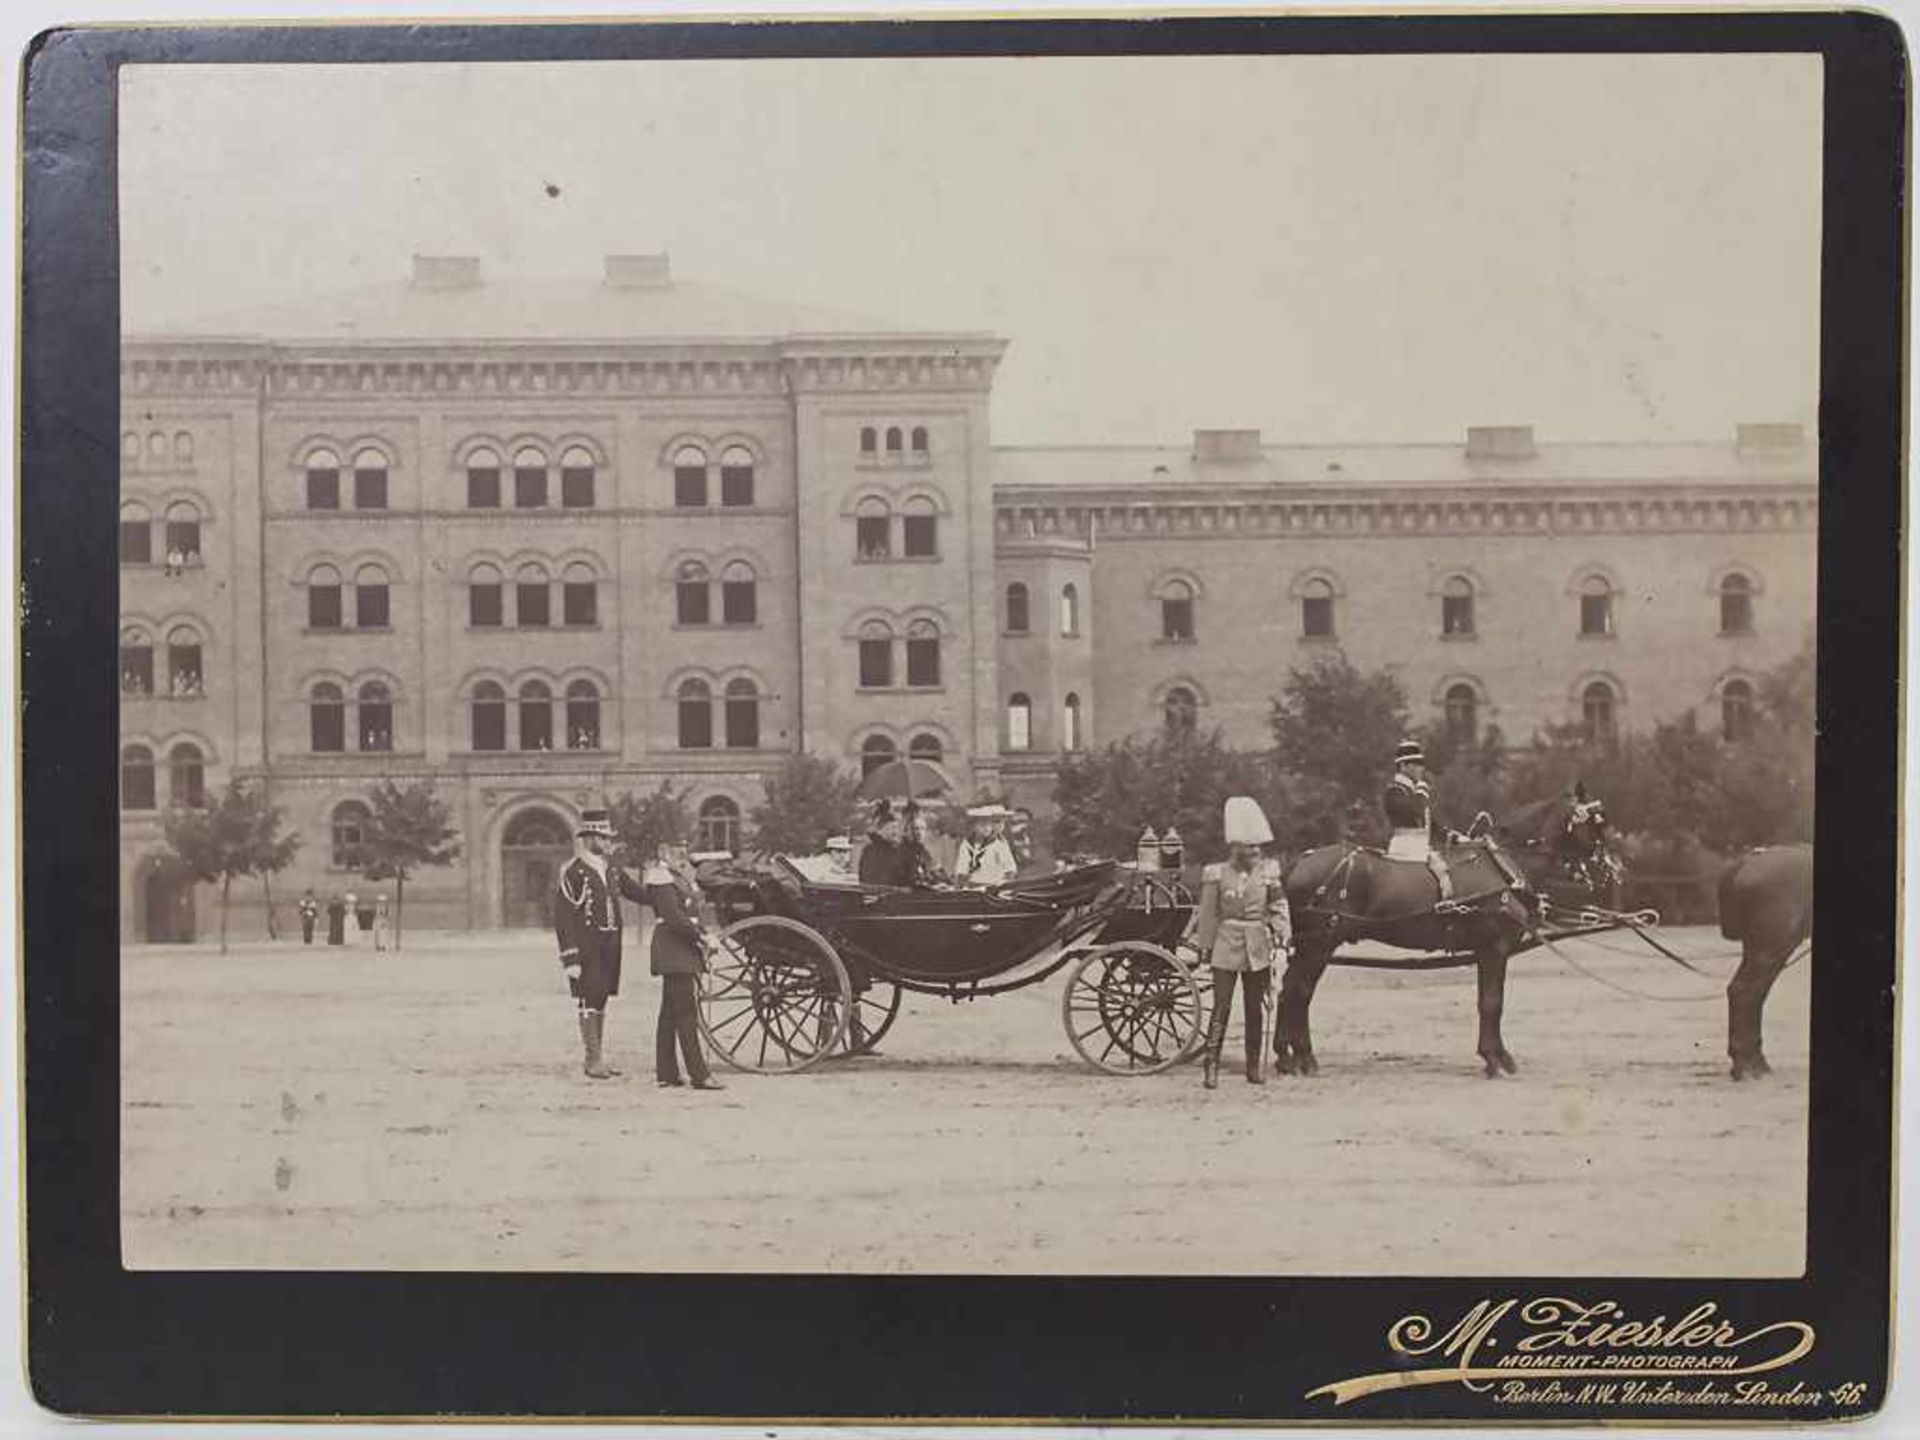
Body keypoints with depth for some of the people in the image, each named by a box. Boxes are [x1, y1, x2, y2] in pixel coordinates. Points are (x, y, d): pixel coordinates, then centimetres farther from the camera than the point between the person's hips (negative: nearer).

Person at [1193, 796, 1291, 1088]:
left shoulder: (1269, 871, 3)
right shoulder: (1216, 874, -4)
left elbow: (1279, 907, 3)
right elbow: (1208, 914, 1)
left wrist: (1282, 932, -12)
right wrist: (1206, 946, 2)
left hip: (1258, 947, 3)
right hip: (1226, 946, -3)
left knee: (1255, 1009, 10)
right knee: (1221, 1007, -6)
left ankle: (1254, 1066, 19)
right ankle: (1211, 1066, -4)